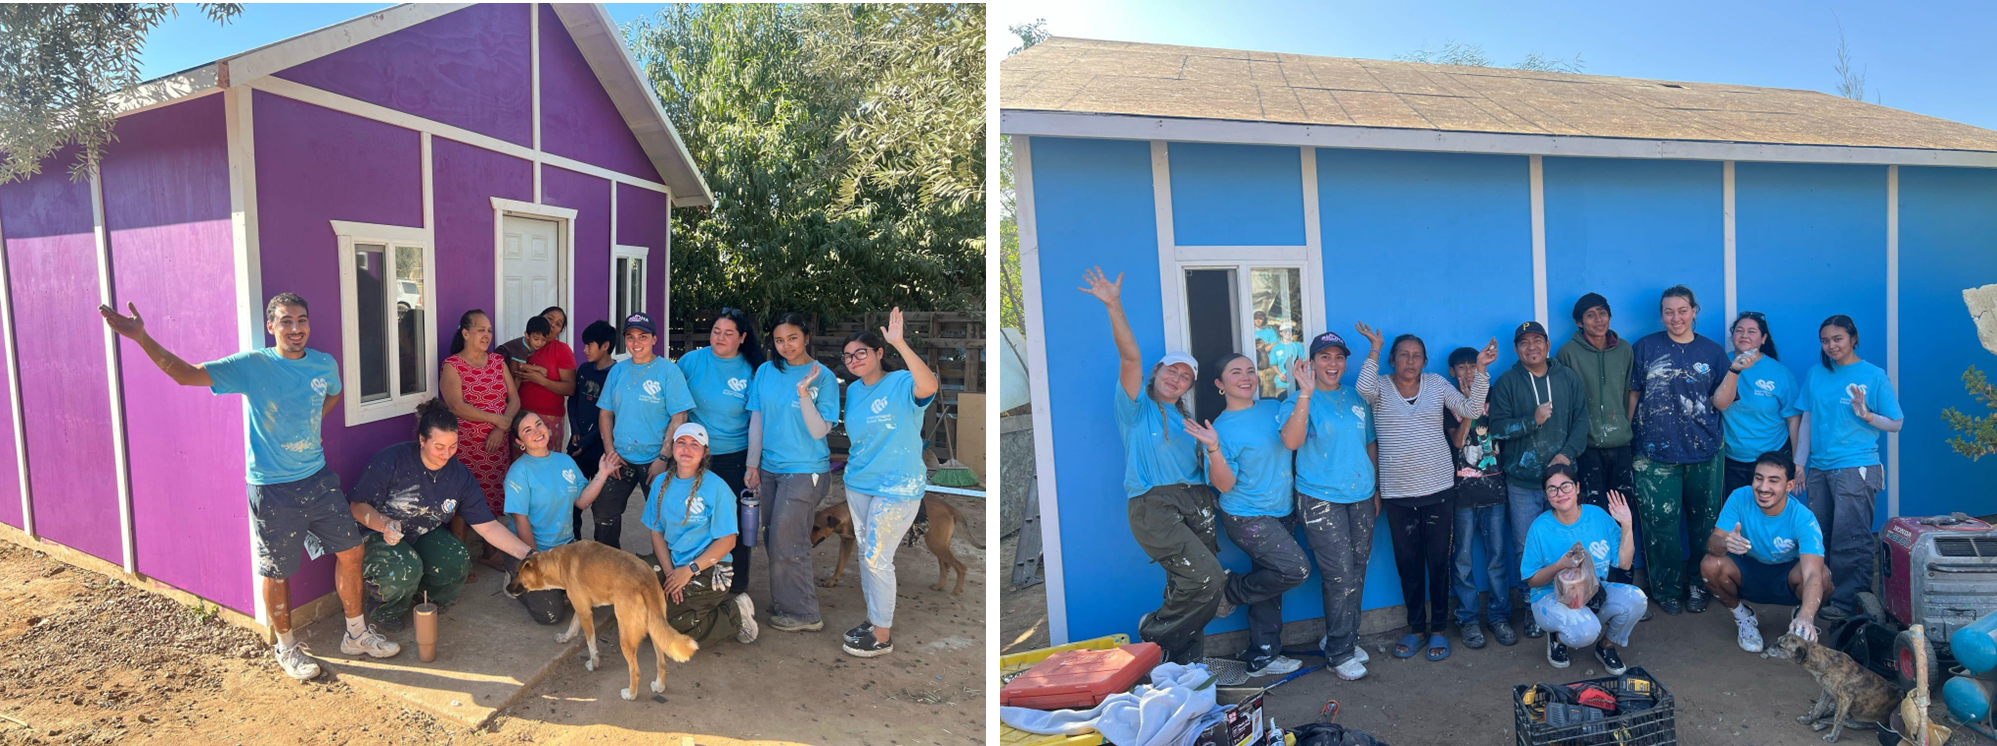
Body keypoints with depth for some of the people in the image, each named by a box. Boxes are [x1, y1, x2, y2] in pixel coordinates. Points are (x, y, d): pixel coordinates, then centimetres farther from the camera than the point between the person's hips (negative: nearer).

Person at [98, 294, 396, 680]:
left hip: (318, 479, 4)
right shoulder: (252, 366, -11)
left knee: (350, 550, 9)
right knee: (277, 572, 6)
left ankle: (357, 633, 26)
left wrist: (309, 425, 9)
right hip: (272, 489, -4)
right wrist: (142, 338, -30)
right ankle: (286, 648, 26)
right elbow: (186, 374, -18)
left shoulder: (325, 365, 1)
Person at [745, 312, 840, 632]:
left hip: (805, 470, -5)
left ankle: (802, 614, 9)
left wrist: (804, 393, -26)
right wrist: (753, 465, 7)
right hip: (770, 469, 5)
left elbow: (819, 431, -14)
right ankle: (782, 603, 27)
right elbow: (756, 420, 9)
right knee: (773, 539, 11)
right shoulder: (765, 372, 4)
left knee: (785, 542, -4)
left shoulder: (822, 376, -10)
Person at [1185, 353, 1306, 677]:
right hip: (1247, 518, -6)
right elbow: (1225, 484, -15)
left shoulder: (1272, 407, 7)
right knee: (1296, 568, -17)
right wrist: (1214, 449, -31)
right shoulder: (1221, 428, -11)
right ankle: (1232, 590, 4)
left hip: (1281, 514, 6)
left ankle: (1262, 658, 23)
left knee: (1270, 584, 11)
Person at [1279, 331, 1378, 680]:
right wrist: (1306, 393, -30)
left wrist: (1376, 490, 18)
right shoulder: (1298, 401, -5)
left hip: (1361, 497, 6)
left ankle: (1342, 638, 27)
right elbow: (1291, 440, -24)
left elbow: (1370, 445, 19)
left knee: (1357, 572, 10)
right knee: (1340, 575, -7)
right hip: (1320, 500, -5)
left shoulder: (1357, 400, 11)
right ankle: (1339, 653, 5)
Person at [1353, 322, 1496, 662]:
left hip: (1439, 489, 1)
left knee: (1438, 561, 6)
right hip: (1398, 493, 0)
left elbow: (1471, 410, -4)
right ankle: (1416, 627, 24)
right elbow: (1363, 388, -23)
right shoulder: (1381, 386, 1)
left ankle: (1438, 629, 20)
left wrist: (1480, 370, -13)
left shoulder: (1436, 384, 5)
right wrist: (1375, 349, -16)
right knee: (1408, 563, 9)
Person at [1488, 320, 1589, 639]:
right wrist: (1532, 420, -17)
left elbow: (1581, 419, 5)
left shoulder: (1569, 378, 9)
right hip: (1522, 483, -1)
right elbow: (1497, 426, -4)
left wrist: (1568, 453, -9)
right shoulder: (1507, 382, 3)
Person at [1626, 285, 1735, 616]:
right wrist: (1627, 440, 1)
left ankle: (1699, 586, 23)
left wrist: (1734, 371, -12)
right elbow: (1633, 395, 5)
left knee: (1703, 522, 8)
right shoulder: (1646, 348, 3)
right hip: (1655, 452, -1)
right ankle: (1667, 589, 14)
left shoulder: (1711, 351, 6)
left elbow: (1720, 403, 2)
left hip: (1703, 451, 2)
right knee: (1661, 523, 0)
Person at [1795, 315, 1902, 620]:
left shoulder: (1874, 376, -1)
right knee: (1819, 537, 9)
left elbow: (1896, 424, 2)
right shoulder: (1816, 374, 11)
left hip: (1855, 468, -5)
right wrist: (1800, 462, 11)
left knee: (1850, 539, -6)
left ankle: (1848, 601, 0)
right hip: (1819, 467, 5)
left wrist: (1865, 414, -17)